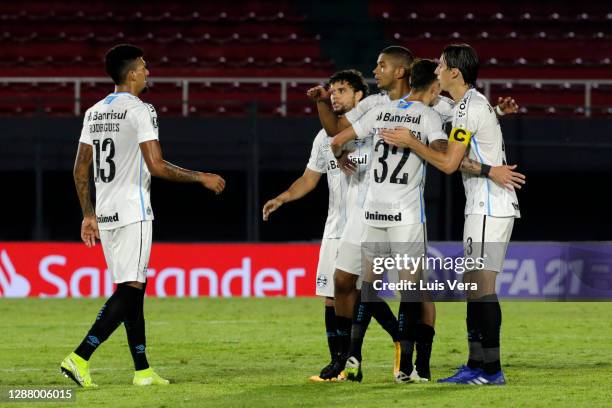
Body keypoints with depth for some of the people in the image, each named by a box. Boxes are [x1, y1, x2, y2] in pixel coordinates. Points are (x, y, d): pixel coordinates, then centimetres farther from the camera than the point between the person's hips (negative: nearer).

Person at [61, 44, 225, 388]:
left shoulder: (95, 112, 13)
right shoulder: (140, 111, -12)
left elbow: (80, 169, 14)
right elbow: (157, 166, -18)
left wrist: (89, 215, 21)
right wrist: (202, 178, -6)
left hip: (105, 214, 9)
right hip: (132, 214, -9)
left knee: (133, 289, 13)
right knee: (129, 290, -9)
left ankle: (143, 370, 13)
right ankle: (80, 358, -19)